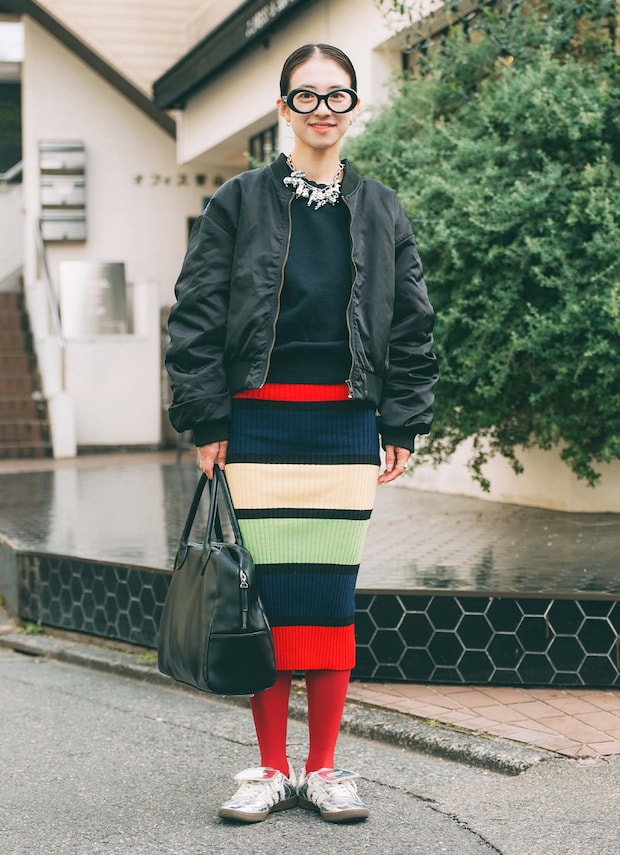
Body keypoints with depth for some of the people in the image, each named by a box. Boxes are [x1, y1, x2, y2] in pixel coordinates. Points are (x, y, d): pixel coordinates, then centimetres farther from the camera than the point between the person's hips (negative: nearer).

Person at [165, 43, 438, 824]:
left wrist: (403, 425, 5)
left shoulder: (381, 211, 10)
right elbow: (196, 316, 1)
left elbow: (410, 326, 12)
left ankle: (323, 771, 15)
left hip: (347, 427, 2)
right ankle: (271, 772, 11)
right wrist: (207, 422, -5)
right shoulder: (239, 202, 3)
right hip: (260, 427, -1)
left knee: (331, 597, 4)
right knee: (268, 595, -1)